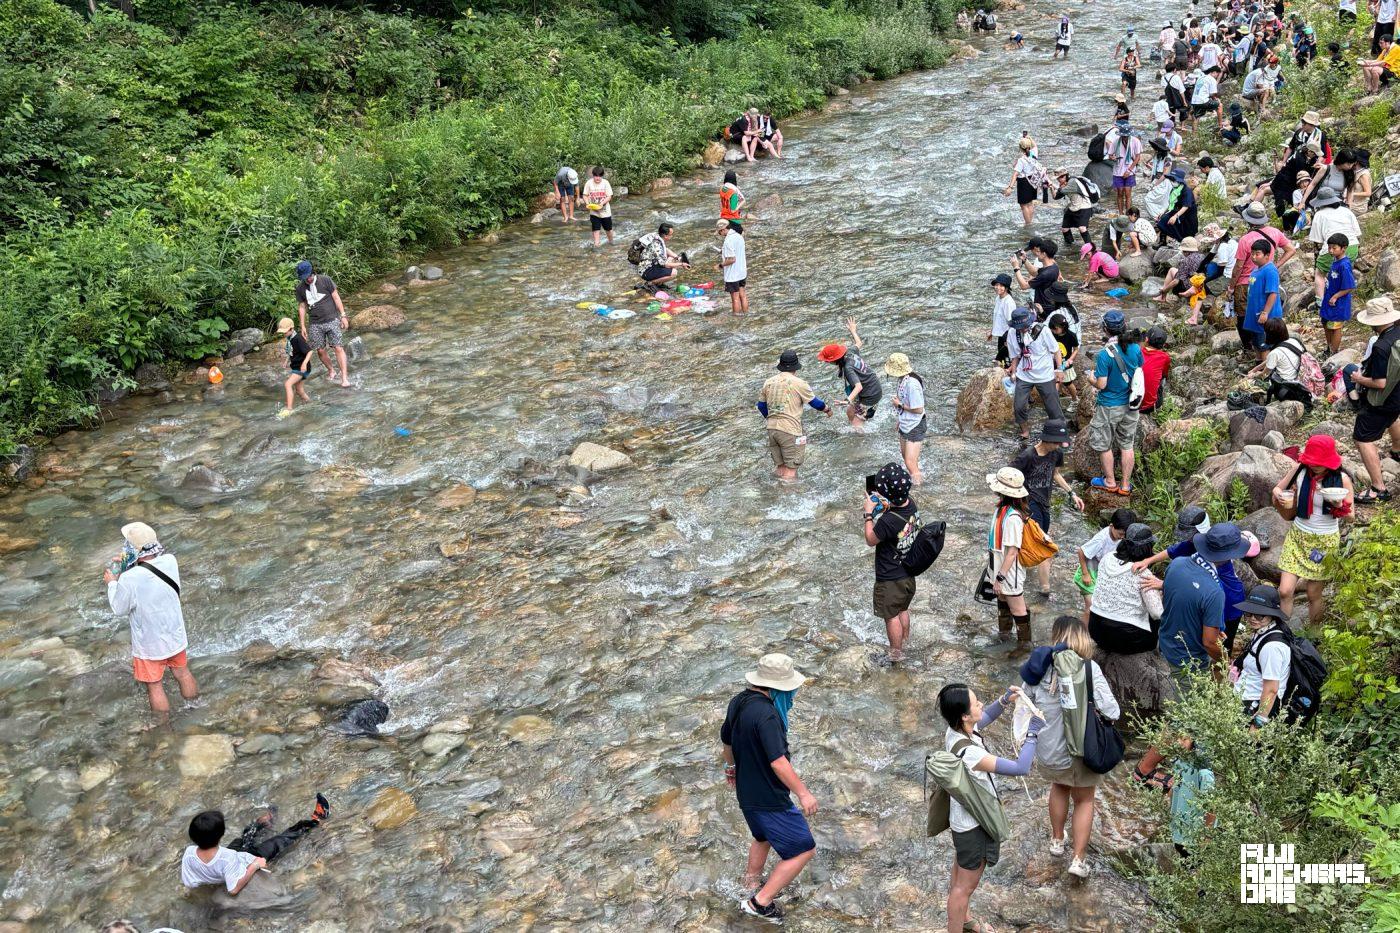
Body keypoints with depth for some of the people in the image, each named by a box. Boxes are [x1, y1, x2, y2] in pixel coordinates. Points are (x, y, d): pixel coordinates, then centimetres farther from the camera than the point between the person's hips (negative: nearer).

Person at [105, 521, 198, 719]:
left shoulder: (129, 580, -33)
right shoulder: (170, 561, -19)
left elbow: (119, 609, -13)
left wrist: (112, 583, 0)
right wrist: (129, 566, 4)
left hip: (150, 644, -4)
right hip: (175, 636, 5)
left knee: (154, 685, 17)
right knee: (182, 673, 26)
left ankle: (164, 723, 34)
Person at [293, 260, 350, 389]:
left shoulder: (326, 280, -5)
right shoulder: (300, 288, 4)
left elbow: (336, 298, -2)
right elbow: (301, 307, 11)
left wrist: (343, 316, -5)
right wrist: (303, 326, 9)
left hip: (332, 320, -3)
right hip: (316, 324, 3)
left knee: (339, 348, -9)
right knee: (320, 351, 3)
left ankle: (344, 378, -11)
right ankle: (331, 370, 28)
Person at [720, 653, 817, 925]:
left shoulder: (739, 701, -1)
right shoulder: (766, 714, -30)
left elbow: (726, 738, 16)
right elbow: (778, 762, -33)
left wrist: (731, 766, 32)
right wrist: (803, 793, -24)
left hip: (747, 791, 9)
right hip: (769, 798, -9)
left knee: (763, 837, 32)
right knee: (803, 850, 2)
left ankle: (752, 886, 48)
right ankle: (761, 902, 6)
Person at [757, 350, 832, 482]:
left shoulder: (768, 382, 7)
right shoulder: (798, 384, -8)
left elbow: (761, 405, 17)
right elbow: (815, 402, 2)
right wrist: (827, 409, 21)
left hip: (772, 428, 6)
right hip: (790, 430, -6)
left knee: (779, 466, 17)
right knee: (790, 470, -1)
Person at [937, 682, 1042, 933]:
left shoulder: (956, 731, -13)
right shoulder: (968, 753, -39)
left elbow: (984, 719, 11)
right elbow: (1020, 768, -35)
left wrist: (1004, 700, -6)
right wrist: (1033, 733, -26)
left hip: (963, 817, 9)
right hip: (973, 825, -9)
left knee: (960, 874, 30)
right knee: (965, 885, 12)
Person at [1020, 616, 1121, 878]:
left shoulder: (1040, 665, -10)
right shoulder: (1088, 668, -20)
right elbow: (1112, 712, -20)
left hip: (1048, 747, 3)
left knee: (1059, 786, 33)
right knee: (1084, 800, 21)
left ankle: (1057, 840, 45)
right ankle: (1077, 859, 19)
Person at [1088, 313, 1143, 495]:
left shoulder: (1105, 354, -24)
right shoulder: (1135, 348, -8)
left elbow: (1101, 384, -20)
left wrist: (1092, 378, 0)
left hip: (1109, 407, -5)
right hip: (1130, 405, 5)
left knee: (1104, 445, 15)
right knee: (1127, 445, 16)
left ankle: (1110, 482, 28)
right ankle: (1125, 485, 24)